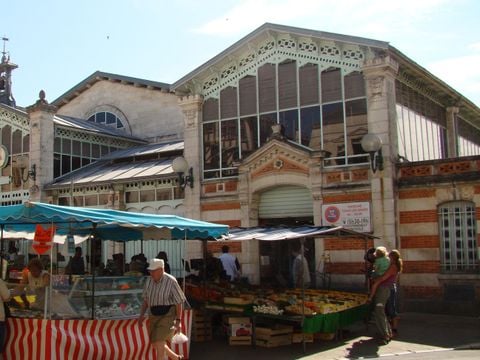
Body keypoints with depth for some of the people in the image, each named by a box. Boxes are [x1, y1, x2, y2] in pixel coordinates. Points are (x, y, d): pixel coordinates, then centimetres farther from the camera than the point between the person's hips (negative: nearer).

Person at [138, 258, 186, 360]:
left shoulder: (171, 281, -18)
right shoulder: (149, 280, 0)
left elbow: (179, 302, -14)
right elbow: (146, 299, 11)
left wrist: (178, 321, -16)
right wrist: (141, 315, 2)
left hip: (168, 315, -7)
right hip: (155, 316, 7)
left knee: (159, 344, -15)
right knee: (155, 345, 14)